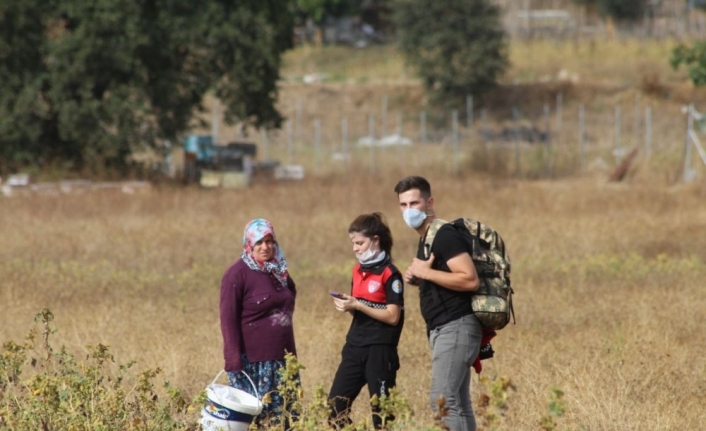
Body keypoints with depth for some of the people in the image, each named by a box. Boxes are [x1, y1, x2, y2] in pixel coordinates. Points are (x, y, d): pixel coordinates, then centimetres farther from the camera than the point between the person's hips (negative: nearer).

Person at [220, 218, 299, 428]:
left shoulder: (279, 272, 12)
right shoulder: (237, 274, -8)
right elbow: (228, 320, -12)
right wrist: (234, 361, -18)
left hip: (283, 359, 7)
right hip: (254, 362, -7)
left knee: (286, 416, 6)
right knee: (253, 418, -5)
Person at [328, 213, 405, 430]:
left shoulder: (390, 274, -11)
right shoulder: (358, 271, 12)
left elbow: (393, 316, -15)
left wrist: (358, 305, -19)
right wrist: (347, 304, -3)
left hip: (380, 349, -8)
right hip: (355, 346, 8)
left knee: (382, 408, -3)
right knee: (336, 404, 3)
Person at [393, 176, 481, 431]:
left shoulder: (444, 236, -13)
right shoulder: (427, 238, 18)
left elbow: (470, 280, -23)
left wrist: (426, 273, -18)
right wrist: (417, 278, 11)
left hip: (455, 327, -10)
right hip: (445, 329, 10)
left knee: (442, 400, -15)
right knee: (457, 403, 7)